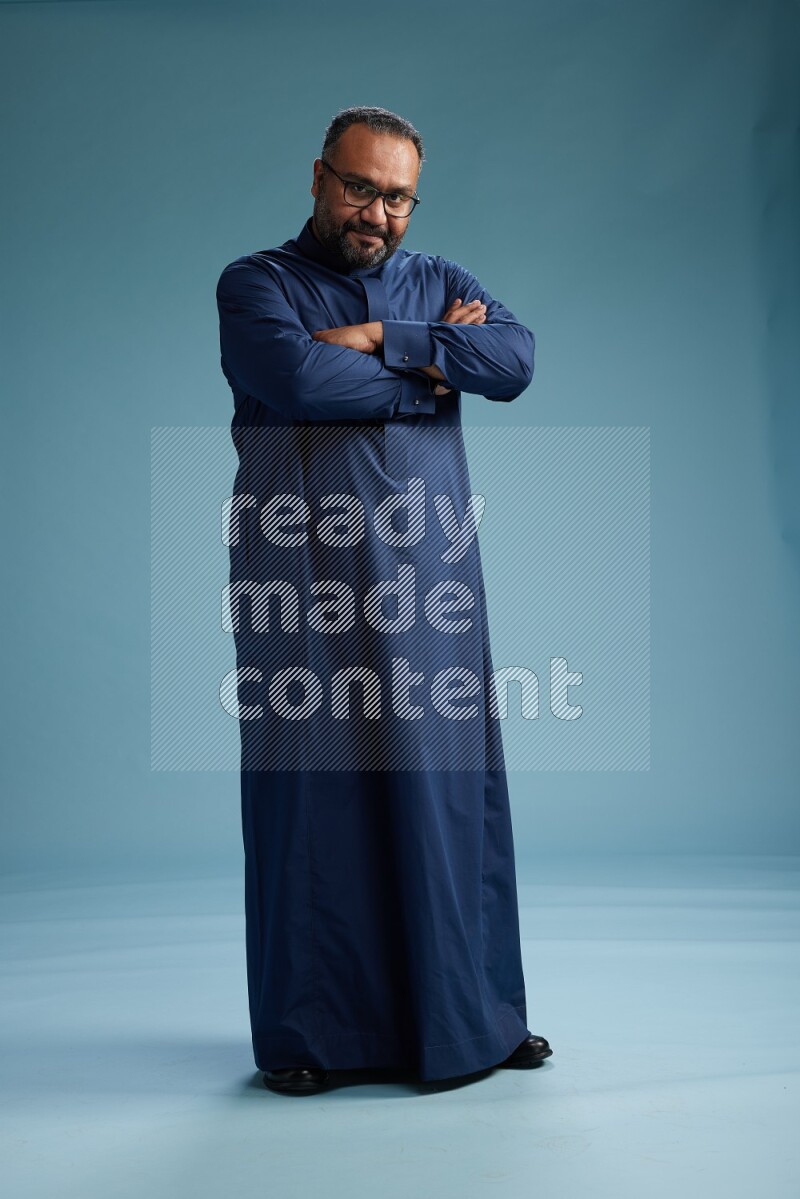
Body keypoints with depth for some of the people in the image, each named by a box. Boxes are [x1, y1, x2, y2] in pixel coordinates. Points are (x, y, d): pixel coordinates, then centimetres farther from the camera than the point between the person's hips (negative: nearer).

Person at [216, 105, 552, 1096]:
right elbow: (298, 378, -15)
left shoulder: (441, 282, 18)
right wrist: (428, 369, -4)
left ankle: (473, 1015, 19)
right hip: (303, 582, -3)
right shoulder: (255, 283, 7)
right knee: (310, 788, 0)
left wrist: (375, 338, -9)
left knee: (449, 784, 4)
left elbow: (515, 360, -3)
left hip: (428, 580, 3)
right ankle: (305, 1033, 14)